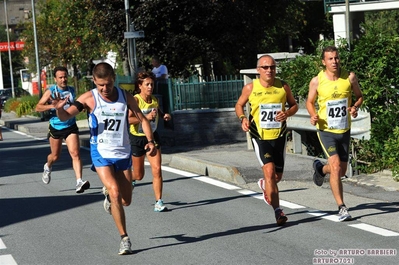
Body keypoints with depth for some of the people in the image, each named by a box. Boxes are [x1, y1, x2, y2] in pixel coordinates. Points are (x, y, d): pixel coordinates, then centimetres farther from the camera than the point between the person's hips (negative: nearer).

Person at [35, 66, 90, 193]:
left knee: (75, 153, -16)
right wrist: (53, 106, -26)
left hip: (71, 127, 1)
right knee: (55, 156, 13)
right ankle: (47, 167, 49)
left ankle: (79, 182, -23)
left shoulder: (72, 90, 3)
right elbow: (38, 107, -13)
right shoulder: (50, 91, -9)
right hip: (55, 127, -1)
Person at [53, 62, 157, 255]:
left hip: (123, 154, 3)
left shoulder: (125, 96, -2)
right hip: (101, 154, -3)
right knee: (115, 193, -21)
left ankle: (108, 192, 44)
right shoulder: (89, 98, -10)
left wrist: (150, 141, -9)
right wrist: (59, 109, -41)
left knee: (126, 201, 9)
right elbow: (66, 117, -17)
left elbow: (142, 119, 6)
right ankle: (124, 238, -11)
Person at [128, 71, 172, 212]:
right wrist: (146, 117, -37)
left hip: (152, 137, 4)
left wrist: (165, 116, 0)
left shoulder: (155, 100, 0)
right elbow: (128, 119, -30)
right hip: (137, 138, -4)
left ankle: (159, 202, -4)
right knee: (139, 175, 9)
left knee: (157, 170, -11)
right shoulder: (135, 100, -18)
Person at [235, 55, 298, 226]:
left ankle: (264, 185, 50)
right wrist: (243, 119, -11)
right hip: (259, 136, -3)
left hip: (279, 136, 3)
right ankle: (277, 211, -17)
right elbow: (239, 105, 9)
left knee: (277, 176, 13)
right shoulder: (250, 88, -5)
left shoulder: (283, 87, -1)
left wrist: (287, 113, -12)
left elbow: (294, 105, 10)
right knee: (269, 170, -20)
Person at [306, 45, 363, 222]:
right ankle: (342, 208, -10)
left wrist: (355, 107, -13)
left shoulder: (350, 77, -6)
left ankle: (320, 168, 47)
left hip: (344, 130, 3)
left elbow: (359, 96, 9)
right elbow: (310, 102, 5)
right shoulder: (317, 81, -9)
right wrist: (313, 115, -15)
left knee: (342, 171, 13)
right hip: (326, 130, -3)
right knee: (336, 166, -18)